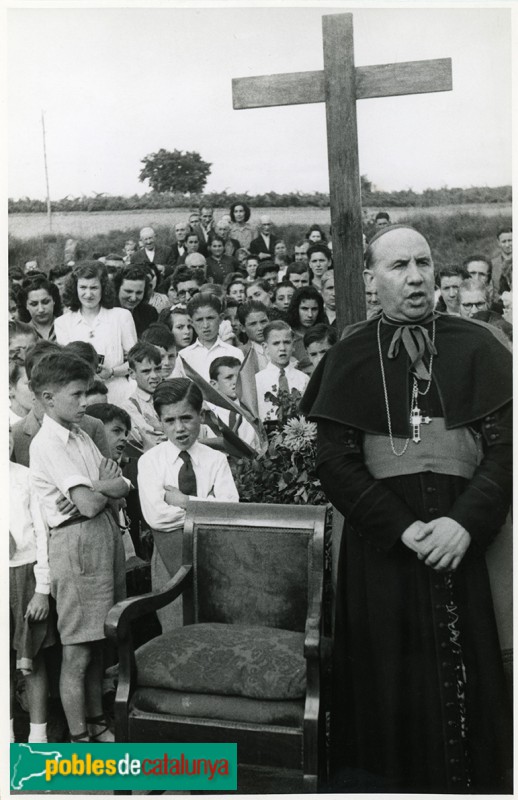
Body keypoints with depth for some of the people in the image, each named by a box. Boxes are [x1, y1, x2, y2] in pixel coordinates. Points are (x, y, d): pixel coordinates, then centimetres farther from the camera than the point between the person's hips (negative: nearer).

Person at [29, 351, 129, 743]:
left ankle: (97, 723, 32)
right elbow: (87, 503, -20)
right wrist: (106, 486, 0)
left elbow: (124, 485, 9)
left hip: (106, 535, 8)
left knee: (97, 644, 17)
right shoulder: (48, 443, -13)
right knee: (77, 652, 3)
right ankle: (79, 738, 16)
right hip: (76, 544, -8)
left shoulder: (80, 434, 13)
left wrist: (95, 490, -11)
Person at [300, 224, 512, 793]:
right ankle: (378, 779, 27)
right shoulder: (349, 358, 2)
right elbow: (334, 460, -4)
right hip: (381, 545, -1)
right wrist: (403, 527, -12)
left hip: (463, 540, 1)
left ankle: (467, 781, 28)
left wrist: (466, 522, -14)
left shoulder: (476, 348, 4)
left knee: (465, 678, 7)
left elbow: (503, 446, -1)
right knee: (389, 683, 6)